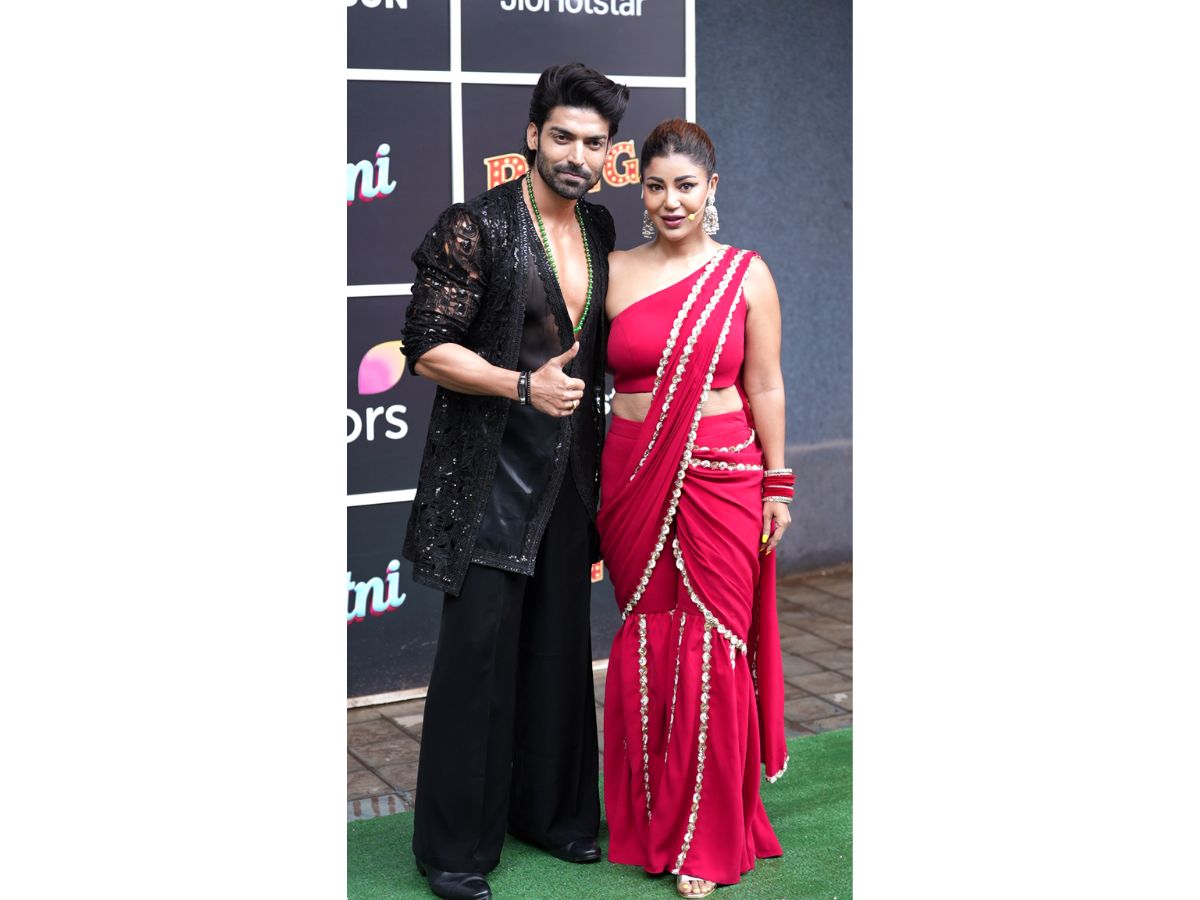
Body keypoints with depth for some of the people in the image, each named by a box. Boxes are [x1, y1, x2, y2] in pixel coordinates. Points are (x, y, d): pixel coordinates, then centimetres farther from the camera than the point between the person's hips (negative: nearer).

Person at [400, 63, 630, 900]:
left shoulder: (600, 229, 10)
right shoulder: (476, 227, -11)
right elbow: (428, 348, -13)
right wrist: (523, 385, -23)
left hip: (571, 469, 6)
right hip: (491, 474, -6)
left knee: (560, 643, 13)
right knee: (479, 649, -2)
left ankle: (551, 809, 29)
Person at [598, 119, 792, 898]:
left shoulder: (746, 274, 1)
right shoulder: (615, 272, 5)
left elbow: (765, 388, 3)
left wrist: (777, 485, 2)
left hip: (720, 479, -2)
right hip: (635, 480, 2)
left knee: (712, 648, 1)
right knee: (646, 642, 7)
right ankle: (650, 821, 24)